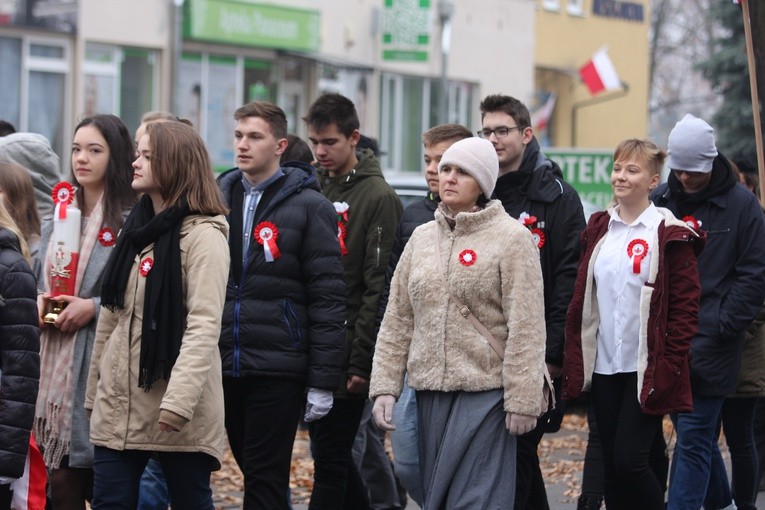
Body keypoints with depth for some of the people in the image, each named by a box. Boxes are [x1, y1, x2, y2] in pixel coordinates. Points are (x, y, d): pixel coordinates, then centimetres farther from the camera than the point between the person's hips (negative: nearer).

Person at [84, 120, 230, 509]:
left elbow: (204, 326, -18)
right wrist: (94, 389, 15)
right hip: (120, 404, 7)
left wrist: (179, 399, -27)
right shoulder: (135, 228, 15)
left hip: (177, 412, -7)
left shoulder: (203, 234, -9)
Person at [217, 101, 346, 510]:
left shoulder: (308, 205, -4)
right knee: (251, 471, 12)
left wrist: (322, 380, -11)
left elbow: (327, 296, -7)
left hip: (278, 369, -5)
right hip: (223, 365, 5)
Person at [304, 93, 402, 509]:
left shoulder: (378, 198, -8)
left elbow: (378, 288, -13)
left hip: (345, 356, -7)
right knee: (330, 454, 13)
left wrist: (362, 361, -16)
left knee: (330, 460, -4)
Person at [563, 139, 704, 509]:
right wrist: (575, 359, 8)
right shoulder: (598, 229, 11)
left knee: (630, 461, -11)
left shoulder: (671, 235, -6)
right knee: (610, 465, 8)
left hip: (646, 369, -5)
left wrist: (670, 364, -12)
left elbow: (685, 305, -7)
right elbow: (581, 300, 14)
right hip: (603, 366, 6)